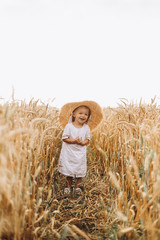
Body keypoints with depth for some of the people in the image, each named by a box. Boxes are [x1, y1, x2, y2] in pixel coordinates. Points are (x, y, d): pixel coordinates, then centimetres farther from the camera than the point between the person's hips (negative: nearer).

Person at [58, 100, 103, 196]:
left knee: (80, 170, 10)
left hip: (81, 153, 2)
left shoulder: (87, 128, -3)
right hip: (69, 153, -2)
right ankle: (68, 186, 28)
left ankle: (78, 186, 29)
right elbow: (64, 138, -11)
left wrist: (83, 142, -19)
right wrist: (73, 141, -23)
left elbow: (88, 139, 1)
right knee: (69, 169, 9)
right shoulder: (68, 126, -11)